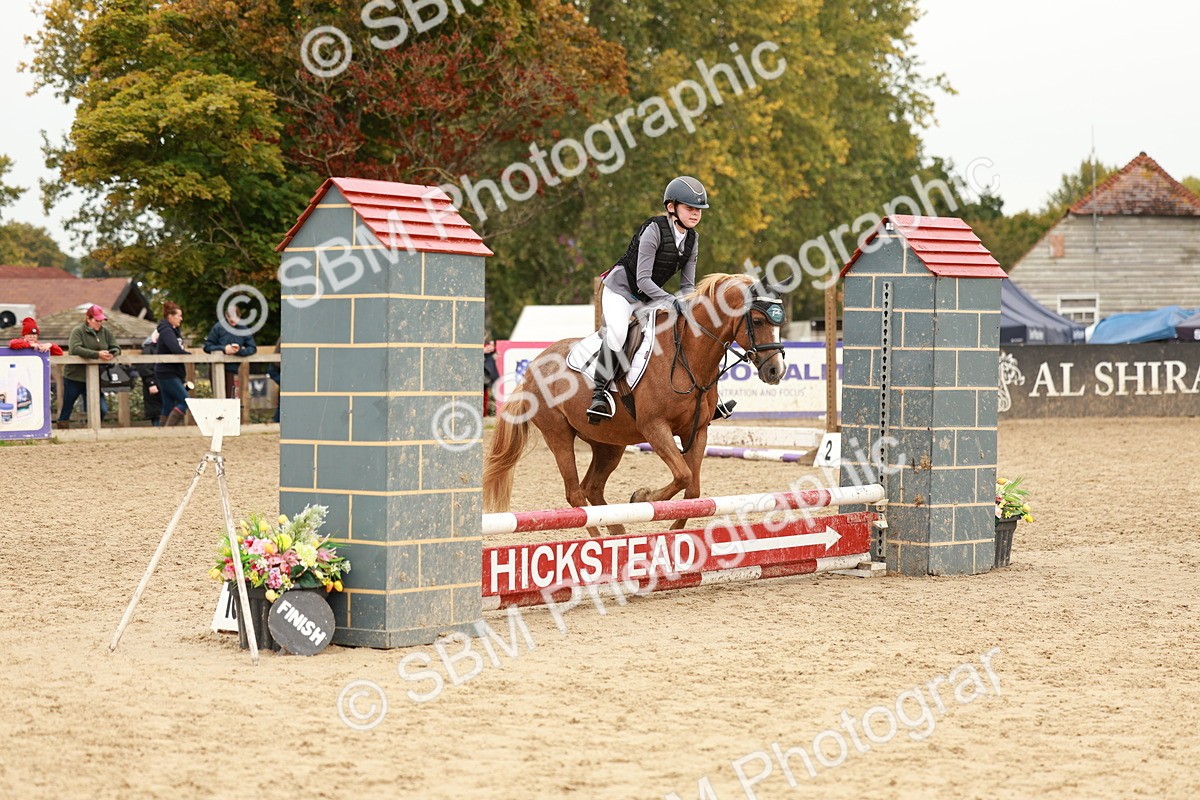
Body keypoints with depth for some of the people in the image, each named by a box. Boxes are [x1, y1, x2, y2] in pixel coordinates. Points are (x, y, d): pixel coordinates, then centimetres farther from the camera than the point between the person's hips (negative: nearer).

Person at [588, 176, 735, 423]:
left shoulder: (692, 239, 0)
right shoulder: (654, 229, -22)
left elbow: (687, 285, 4)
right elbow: (643, 280, -26)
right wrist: (672, 301, -35)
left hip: (649, 299, 8)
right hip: (620, 290, -7)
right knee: (617, 331, -34)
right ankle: (599, 393, -26)